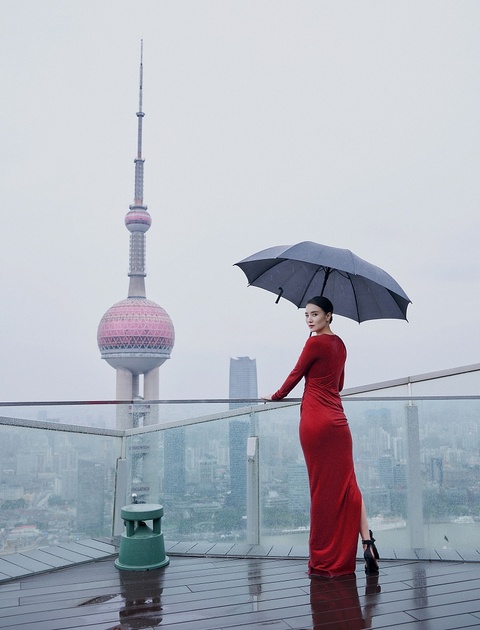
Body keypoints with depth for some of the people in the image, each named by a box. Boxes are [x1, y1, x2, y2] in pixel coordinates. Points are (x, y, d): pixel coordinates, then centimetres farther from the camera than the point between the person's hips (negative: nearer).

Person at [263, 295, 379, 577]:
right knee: (347, 483, 9)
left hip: (315, 421, -7)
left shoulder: (316, 342, -9)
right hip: (337, 420, 7)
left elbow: (296, 374, 0)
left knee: (322, 488, 0)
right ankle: (368, 542, -1)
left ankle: (325, 561, 10)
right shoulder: (340, 345, 14)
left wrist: (276, 396, 16)